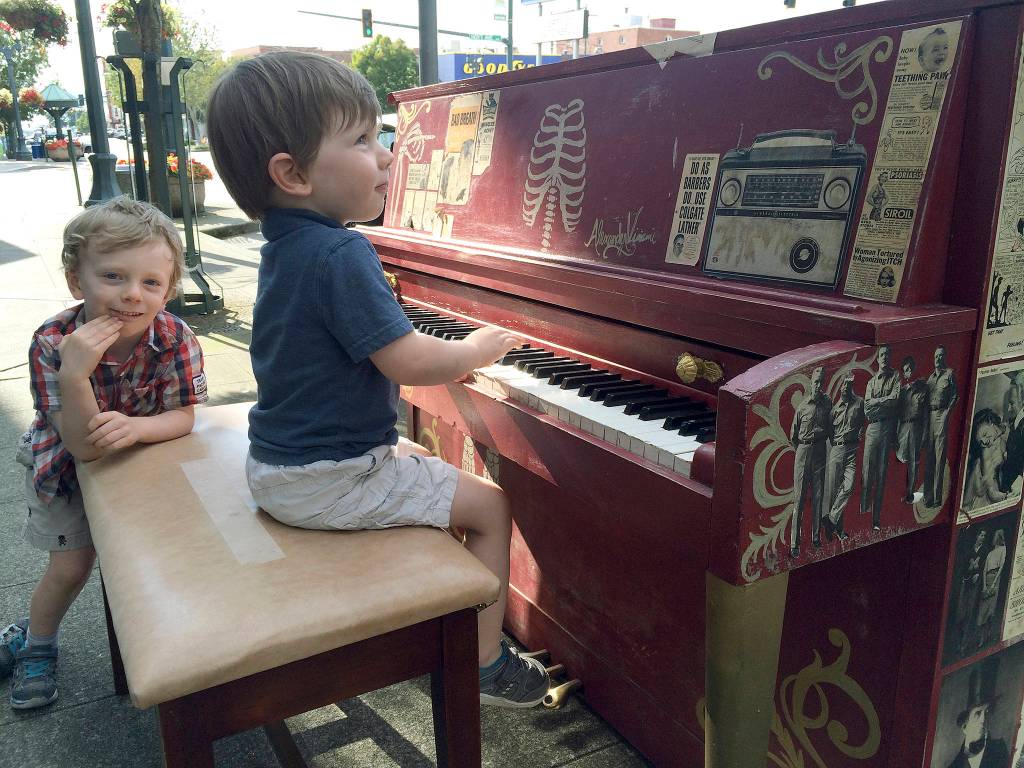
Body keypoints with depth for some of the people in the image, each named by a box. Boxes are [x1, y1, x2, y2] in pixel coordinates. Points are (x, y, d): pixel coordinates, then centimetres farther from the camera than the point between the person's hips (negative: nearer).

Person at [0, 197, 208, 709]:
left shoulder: (175, 340, -30)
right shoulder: (51, 343, -34)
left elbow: (182, 418, -24)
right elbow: (82, 446, -34)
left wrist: (133, 427, -45)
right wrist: (74, 375, -51)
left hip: (142, 461, 2)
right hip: (66, 468, -1)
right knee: (71, 566, 5)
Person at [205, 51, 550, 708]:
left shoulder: (287, 247, 6)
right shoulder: (342, 254, -25)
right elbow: (407, 363, -26)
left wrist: (449, 357, 13)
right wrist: (477, 350, -9)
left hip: (279, 465, 10)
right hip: (328, 482, -10)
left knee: (420, 461, 31)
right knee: (493, 505, -1)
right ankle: (486, 664, 10)